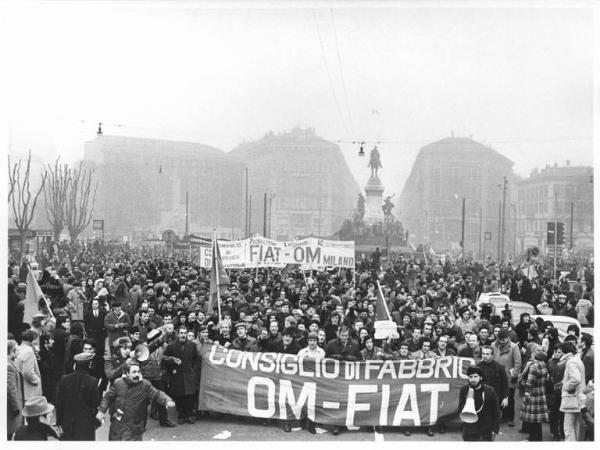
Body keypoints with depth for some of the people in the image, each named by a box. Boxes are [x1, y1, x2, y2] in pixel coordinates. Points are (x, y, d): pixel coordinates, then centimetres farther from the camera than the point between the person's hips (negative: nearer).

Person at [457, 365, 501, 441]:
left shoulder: (490, 391, -8)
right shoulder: (464, 390, -5)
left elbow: (496, 411, 0)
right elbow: (460, 411, -6)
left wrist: (495, 430, 0)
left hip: (486, 432, -1)